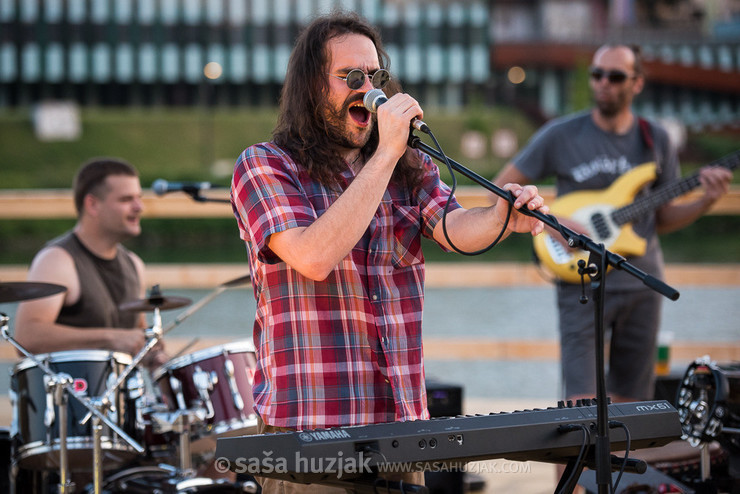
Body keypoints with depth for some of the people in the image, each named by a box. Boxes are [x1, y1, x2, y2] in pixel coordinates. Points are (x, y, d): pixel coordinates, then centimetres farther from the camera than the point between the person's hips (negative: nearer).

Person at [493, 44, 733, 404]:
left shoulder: (655, 141, 7)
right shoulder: (561, 136, -2)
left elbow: (663, 219, 13)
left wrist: (705, 202, -5)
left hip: (642, 283, 3)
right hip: (583, 284, -3)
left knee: (630, 402, 8)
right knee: (581, 403, -13)